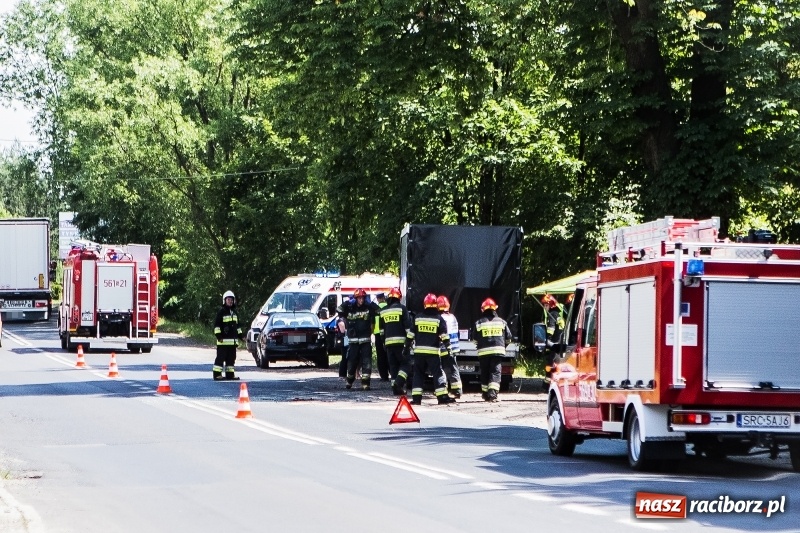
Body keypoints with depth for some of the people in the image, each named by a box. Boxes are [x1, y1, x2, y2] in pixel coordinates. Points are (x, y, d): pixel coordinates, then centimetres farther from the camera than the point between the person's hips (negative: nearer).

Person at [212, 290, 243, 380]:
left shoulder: (234, 312, 18)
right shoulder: (221, 311, -6)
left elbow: (237, 325, 28)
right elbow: (216, 324, -10)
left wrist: (240, 335, 24)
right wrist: (218, 335, -16)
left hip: (233, 340, 7)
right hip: (223, 340, -7)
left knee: (231, 358, 9)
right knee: (221, 357, -7)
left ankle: (230, 374, 14)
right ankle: (217, 374, -7)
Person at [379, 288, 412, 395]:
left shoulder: (383, 311, 12)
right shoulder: (402, 308, -4)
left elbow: (382, 329, 19)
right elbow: (408, 326, -7)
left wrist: (383, 343, 25)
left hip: (388, 342, 5)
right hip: (400, 341, -5)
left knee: (393, 365, 9)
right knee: (405, 363, 1)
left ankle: (396, 389, 6)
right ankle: (399, 383, -18)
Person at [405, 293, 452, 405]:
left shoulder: (417, 318, 6)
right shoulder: (439, 319, -2)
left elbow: (410, 335, 8)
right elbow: (444, 336, -6)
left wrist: (407, 347, 16)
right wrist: (448, 348, -3)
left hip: (419, 351, 2)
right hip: (433, 351, -2)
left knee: (418, 374, 9)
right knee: (438, 374, 0)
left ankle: (416, 397, 3)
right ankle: (442, 397, -7)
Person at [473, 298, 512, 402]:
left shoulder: (479, 323, 1)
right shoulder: (501, 322, 5)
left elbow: (475, 338, 7)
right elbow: (508, 337, 10)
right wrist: (503, 345, 27)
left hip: (483, 351, 0)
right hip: (498, 350, 0)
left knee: (484, 373, 11)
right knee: (495, 372, -2)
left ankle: (486, 394, 18)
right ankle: (492, 393, -17)